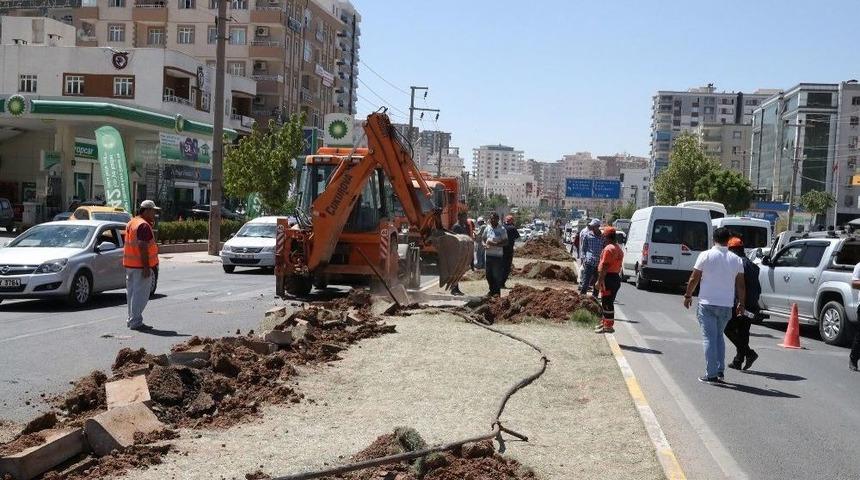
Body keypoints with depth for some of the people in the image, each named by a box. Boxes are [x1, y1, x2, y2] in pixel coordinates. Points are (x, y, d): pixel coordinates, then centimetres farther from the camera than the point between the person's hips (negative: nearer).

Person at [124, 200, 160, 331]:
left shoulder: (131, 223, 16)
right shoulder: (144, 225, -16)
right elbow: (143, 247, -23)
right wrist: (146, 267, -23)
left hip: (129, 264, 10)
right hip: (140, 265, -10)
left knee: (131, 293, 14)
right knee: (140, 294, -6)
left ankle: (131, 319, 21)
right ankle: (136, 322, -6)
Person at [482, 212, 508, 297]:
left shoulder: (502, 229, -5)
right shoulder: (487, 228, 10)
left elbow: (505, 241, -8)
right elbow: (483, 238, 18)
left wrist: (495, 244, -20)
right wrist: (484, 244, -4)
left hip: (497, 255, -5)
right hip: (488, 254, 5)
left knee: (497, 274, -4)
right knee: (488, 274, 10)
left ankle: (497, 291, 5)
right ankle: (492, 290, 23)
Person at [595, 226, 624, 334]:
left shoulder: (609, 248, -17)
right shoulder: (619, 248, 15)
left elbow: (604, 266, -21)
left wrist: (599, 280, -20)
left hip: (608, 278, -10)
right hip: (616, 277, 10)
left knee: (607, 303, -4)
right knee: (608, 302, 19)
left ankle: (608, 326, -1)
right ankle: (605, 322, 29)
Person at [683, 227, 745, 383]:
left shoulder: (705, 255, -6)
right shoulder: (736, 260, 3)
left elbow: (694, 278, -3)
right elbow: (740, 285, 6)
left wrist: (688, 295, 9)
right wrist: (741, 304, 16)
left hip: (707, 303, -3)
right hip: (726, 305, 3)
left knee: (709, 338, 0)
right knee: (719, 336, 19)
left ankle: (711, 374, -3)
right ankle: (720, 371, 15)